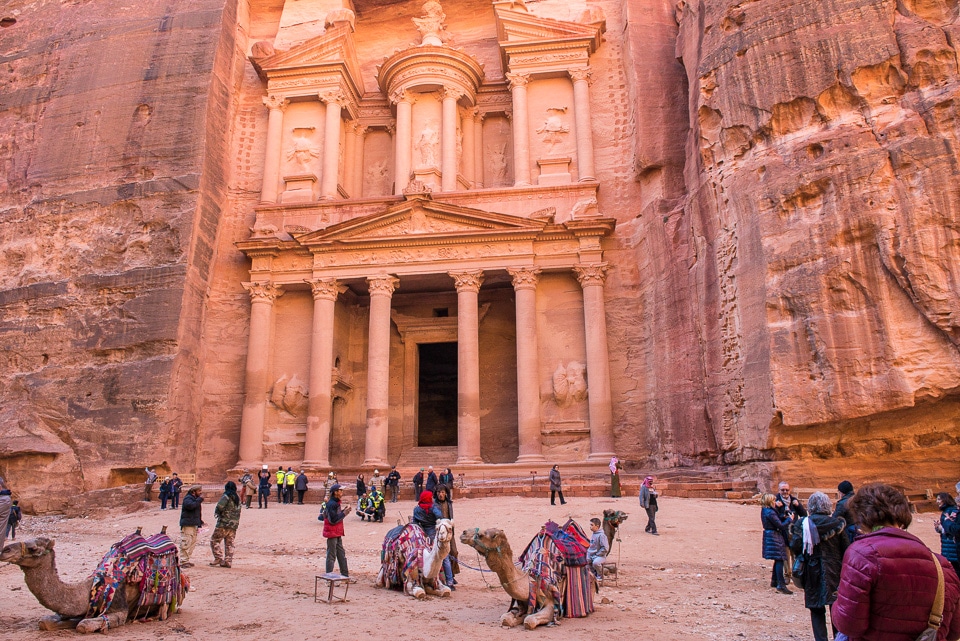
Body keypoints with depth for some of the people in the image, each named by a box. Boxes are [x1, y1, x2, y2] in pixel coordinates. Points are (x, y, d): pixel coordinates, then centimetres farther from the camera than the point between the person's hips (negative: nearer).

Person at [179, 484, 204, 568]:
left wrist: (200, 522, 20)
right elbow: (190, 505, -31)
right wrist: (200, 499, -24)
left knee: (193, 542, 13)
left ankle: (186, 560, 21)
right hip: (187, 524, -10)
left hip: (194, 524, 10)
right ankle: (183, 561, -7)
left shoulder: (196, 499, 20)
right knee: (186, 543, -10)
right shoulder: (188, 498, -9)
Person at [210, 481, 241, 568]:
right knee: (229, 544, 10)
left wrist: (216, 512, 1)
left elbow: (219, 507, -21)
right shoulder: (237, 498, 14)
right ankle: (228, 561, 7)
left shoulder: (226, 496, -9)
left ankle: (218, 558, -2)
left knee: (214, 540, 5)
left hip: (224, 523, -7)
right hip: (234, 524, 7)